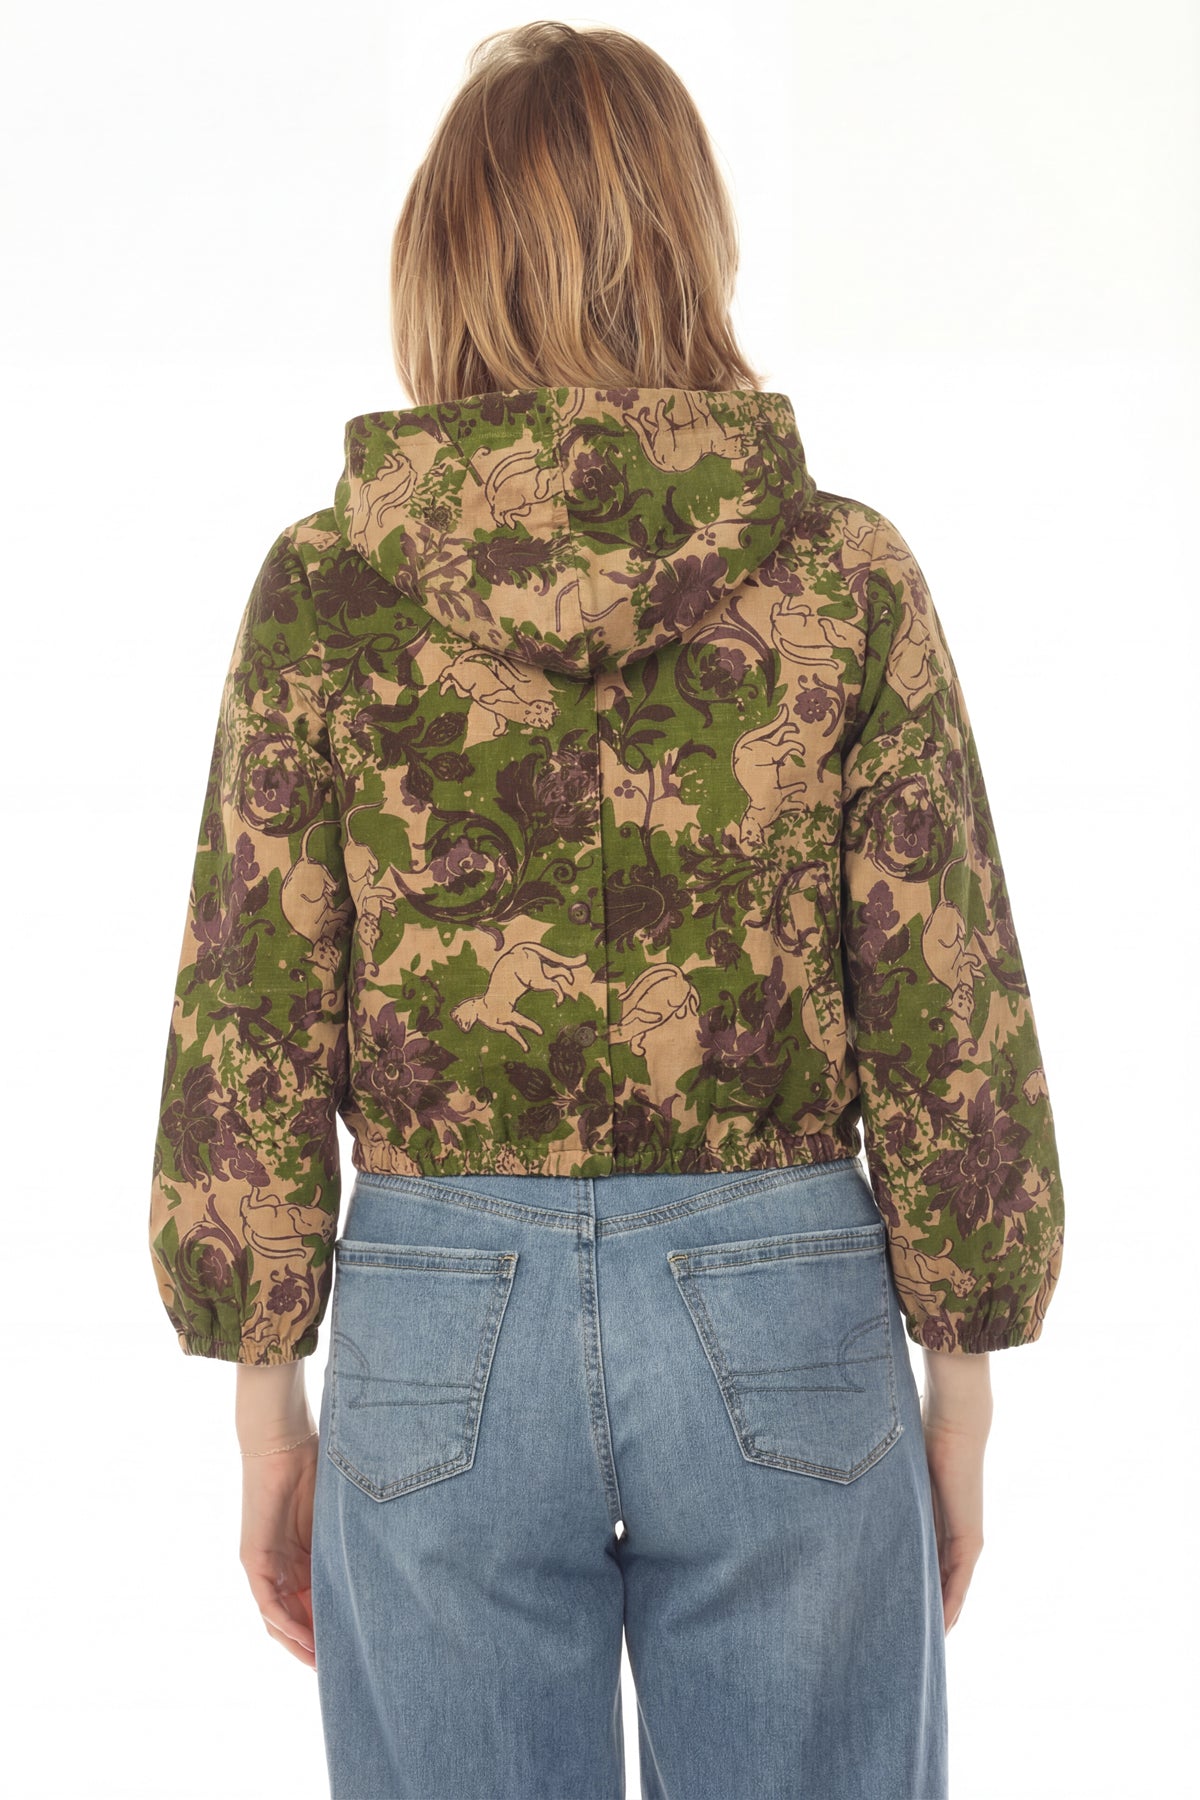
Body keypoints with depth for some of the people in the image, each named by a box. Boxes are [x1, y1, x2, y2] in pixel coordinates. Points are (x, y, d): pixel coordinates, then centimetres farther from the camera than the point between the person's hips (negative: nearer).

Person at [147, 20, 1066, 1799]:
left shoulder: (326, 584, -5)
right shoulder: (844, 571, -6)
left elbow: (249, 1028, -4)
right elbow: (949, 1019, -5)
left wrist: (268, 1400, 7)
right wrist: (960, 1388, 6)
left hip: (442, 1328, 1)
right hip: (779, 1320, 0)